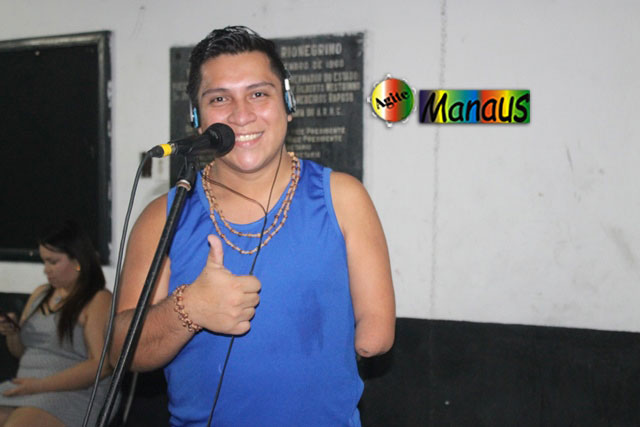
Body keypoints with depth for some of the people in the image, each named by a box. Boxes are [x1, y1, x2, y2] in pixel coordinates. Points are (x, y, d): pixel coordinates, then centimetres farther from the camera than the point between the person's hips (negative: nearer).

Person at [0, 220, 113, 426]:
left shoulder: (99, 300, -4)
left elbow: (101, 365, -14)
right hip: (24, 389, 7)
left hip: (74, 394, -6)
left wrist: (40, 385, -16)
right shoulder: (40, 294, 19)